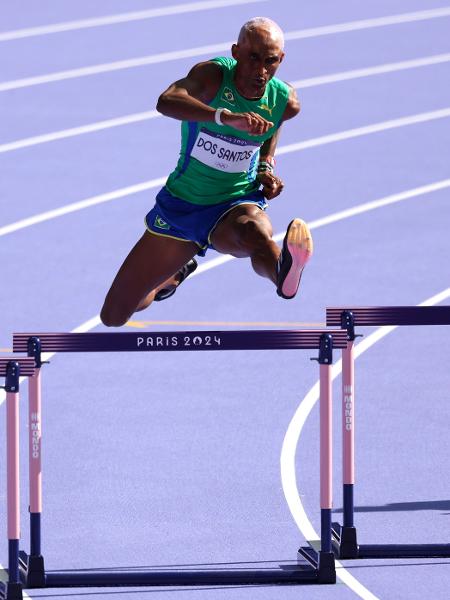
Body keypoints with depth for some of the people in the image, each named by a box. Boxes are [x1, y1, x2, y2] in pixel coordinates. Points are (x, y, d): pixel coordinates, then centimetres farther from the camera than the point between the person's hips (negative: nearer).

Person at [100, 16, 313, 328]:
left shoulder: (286, 102, -8)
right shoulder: (213, 75, -20)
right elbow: (166, 101, -43)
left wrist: (266, 168, 0)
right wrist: (226, 116, -58)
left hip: (236, 204, -1)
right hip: (179, 206, 1)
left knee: (252, 230, -43)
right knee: (113, 317, 12)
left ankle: (283, 276, -78)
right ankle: (178, 272, 44)